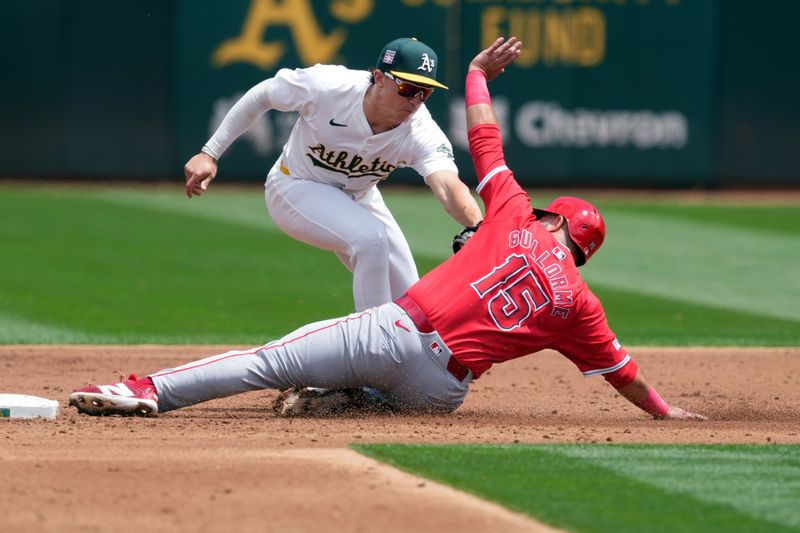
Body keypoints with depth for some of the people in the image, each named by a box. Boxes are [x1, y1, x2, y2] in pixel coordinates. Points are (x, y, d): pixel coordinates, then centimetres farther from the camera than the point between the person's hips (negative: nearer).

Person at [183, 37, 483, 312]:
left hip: (357, 198, 4)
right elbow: (261, 96, -14)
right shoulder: (325, 86, -31)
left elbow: (448, 187, -46)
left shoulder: (421, 133, -28)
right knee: (371, 237, -31)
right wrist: (210, 153, -14)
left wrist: (479, 228, -66)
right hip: (296, 189, -4)